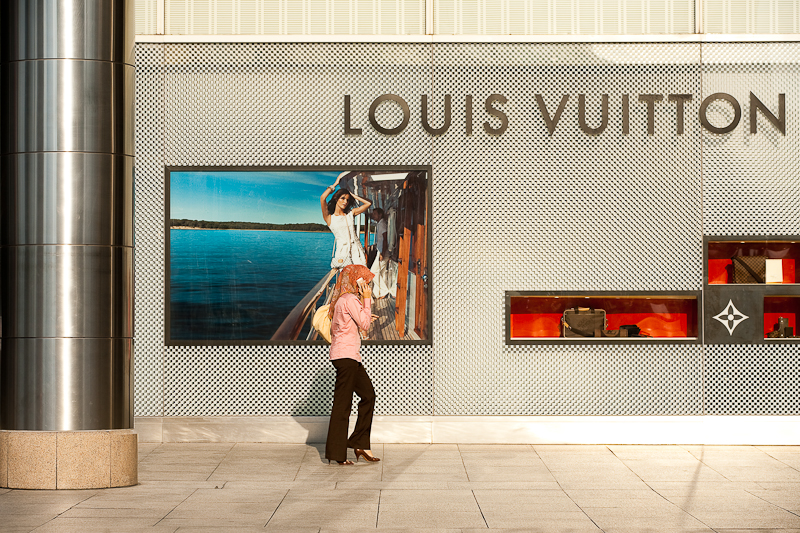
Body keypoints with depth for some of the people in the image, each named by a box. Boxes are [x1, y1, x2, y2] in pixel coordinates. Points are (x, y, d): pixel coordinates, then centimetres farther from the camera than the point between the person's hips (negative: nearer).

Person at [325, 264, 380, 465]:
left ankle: (360, 443, 13)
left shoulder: (342, 300, 18)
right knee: (342, 402, -6)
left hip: (351, 357, 11)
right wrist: (367, 300, -7)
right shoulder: (350, 300, -14)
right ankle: (336, 453, -1)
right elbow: (365, 323, -12)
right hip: (346, 355, -11)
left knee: (368, 394, 11)